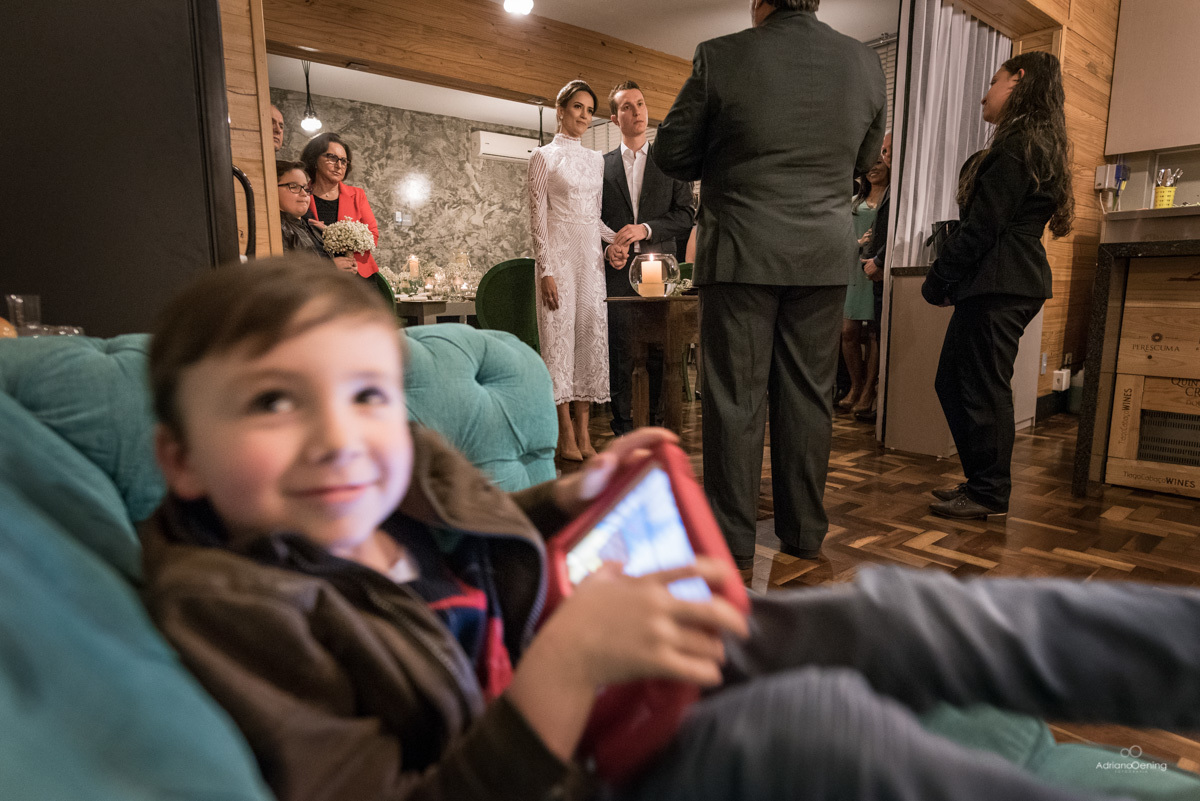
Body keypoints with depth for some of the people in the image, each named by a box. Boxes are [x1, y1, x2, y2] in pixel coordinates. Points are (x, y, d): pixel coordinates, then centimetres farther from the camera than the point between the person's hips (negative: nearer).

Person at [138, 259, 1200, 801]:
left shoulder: (404, 473, -2)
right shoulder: (231, 611, -19)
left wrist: (566, 499, -2)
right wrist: (564, 664, -35)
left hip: (599, 675, 7)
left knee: (875, 614, -5)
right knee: (810, 716, -29)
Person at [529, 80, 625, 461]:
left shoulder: (597, 160, 17)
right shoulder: (544, 156, 2)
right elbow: (537, 217, -4)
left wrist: (618, 237, 1)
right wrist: (546, 270, -13)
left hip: (592, 256, 5)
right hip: (559, 253, -5)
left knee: (591, 336, 1)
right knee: (560, 335, -7)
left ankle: (584, 433, 6)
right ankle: (566, 435, -1)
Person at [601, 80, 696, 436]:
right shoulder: (601, 165, 13)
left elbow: (686, 216, 5)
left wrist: (646, 228, -10)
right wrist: (607, 247, -6)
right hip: (618, 270, 0)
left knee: (662, 352, -1)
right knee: (619, 352, -1)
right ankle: (623, 431, 7)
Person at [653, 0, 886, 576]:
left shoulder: (720, 57, -6)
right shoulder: (865, 62, 5)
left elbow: (671, 155, 0)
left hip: (740, 253, -3)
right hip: (825, 254, 4)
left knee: (735, 398, 2)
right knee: (808, 395, 10)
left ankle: (733, 540, 8)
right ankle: (805, 532, 20)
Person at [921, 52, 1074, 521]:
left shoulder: (1018, 146, -11)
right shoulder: (1039, 145, 22)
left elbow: (981, 225, -17)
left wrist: (938, 282, -9)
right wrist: (949, 281, 15)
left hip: (998, 285, -10)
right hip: (1007, 283, 10)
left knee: (983, 388, -4)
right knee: (951, 381, 13)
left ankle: (990, 496, 6)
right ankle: (981, 483, 21)